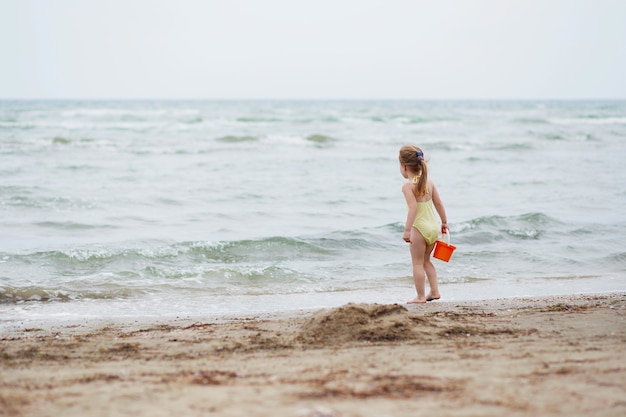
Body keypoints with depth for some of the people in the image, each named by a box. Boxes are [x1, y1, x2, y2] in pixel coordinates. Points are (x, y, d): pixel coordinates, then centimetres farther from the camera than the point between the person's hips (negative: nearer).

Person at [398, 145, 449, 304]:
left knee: (417, 263, 3)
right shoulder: (429, 182, 6)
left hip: (419, 228, -7)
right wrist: (444, 222, 20)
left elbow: (413, 208, -24)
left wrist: (407, 230, -25)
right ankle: (434, 291, 21)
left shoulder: (408, 186, -15)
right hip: (433, 226, 7)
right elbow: (439, 203, 10)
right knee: (426, 260, 22)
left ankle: (420, 296, 5)